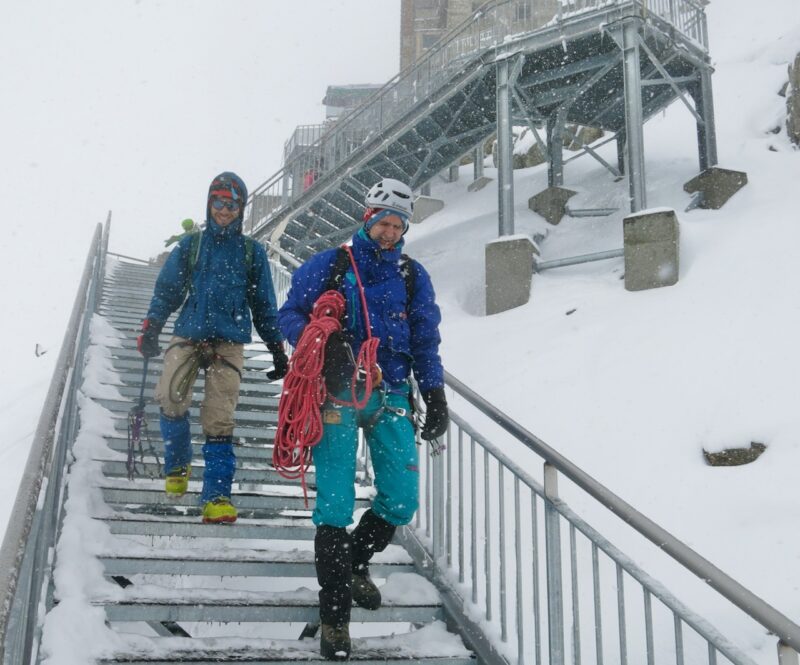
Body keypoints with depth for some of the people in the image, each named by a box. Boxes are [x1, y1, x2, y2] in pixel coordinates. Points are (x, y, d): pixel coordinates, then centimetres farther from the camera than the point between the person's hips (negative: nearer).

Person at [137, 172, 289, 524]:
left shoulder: (252, 252, 11)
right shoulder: (190, 245, 12)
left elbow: (264, 305, 15)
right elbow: (167, 290, 13)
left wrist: (278, 350, 12)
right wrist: (150, 328, 1)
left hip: (229, 342, -1)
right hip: (188, 335, 1)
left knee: (219, 419, -8)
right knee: (170, 399, -18)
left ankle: (216, 495, 0)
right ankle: (177, 464, 9)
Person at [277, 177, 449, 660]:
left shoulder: (413, 277, 11)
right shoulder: (329, 266, 1)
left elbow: (426, 343, 15)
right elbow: (290, 314, 3)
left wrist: (436, 399, 7)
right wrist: (320, 345, -17)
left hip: (390, 398, 4)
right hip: (338, 395, -3)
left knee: (402, 501, 2)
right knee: (336, 503, -7)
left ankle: (356, 562, 32)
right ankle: (335, 614, 5)